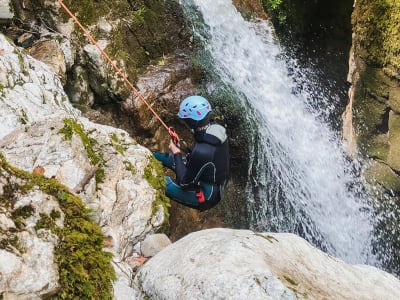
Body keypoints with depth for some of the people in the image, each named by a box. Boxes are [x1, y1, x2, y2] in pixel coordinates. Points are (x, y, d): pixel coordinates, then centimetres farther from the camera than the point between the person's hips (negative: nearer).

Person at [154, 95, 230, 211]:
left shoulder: (201, 151, -40)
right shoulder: (217, 129, -14)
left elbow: (184, 183, -24)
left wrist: (176, 153, -15)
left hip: (206, 195, -8)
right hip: (216, 184, 8)